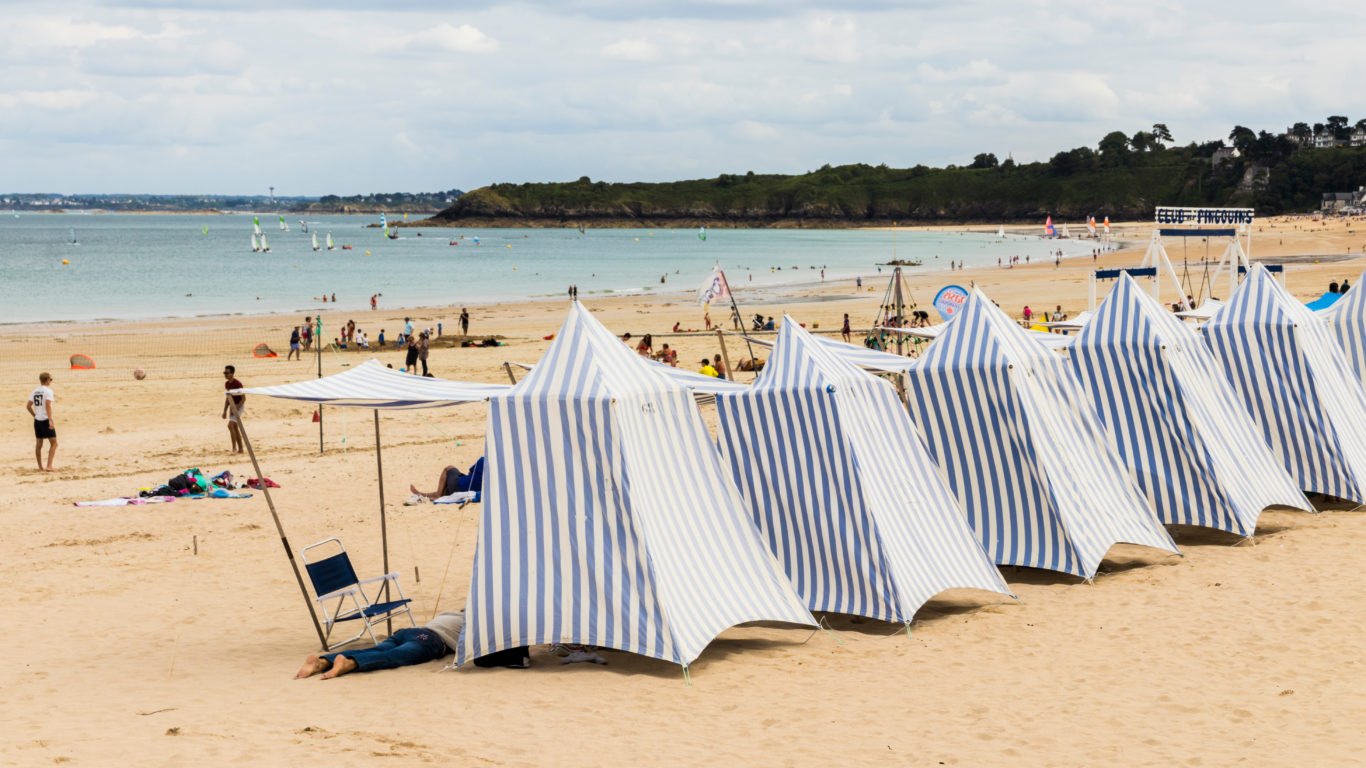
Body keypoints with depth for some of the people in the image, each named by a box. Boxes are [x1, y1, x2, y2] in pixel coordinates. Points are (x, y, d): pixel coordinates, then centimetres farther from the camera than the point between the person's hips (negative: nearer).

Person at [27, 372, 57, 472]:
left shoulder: (35, 391, 10)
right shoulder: (48, 391, -10)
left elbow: (28, 405, 10)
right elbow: (48, 405, -19)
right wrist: (50, 420, -21)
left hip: (37, 420, 7)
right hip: (46, 420, -7)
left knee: (38, 444, 12)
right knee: (53, 443, -2)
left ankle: (40, 467, 17)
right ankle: (49, 466, -12)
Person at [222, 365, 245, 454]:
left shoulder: (237, 384, -18)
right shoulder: (227, 384, 8)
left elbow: (244, 398, -17)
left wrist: (236, 409, -22)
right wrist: (225, 411, 14)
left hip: (238, 407, -9)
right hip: (232, 406, 9)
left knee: (230, 425, -20)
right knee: (235, 428, 10)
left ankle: (234, 447, -13)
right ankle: (241, 449, 16)